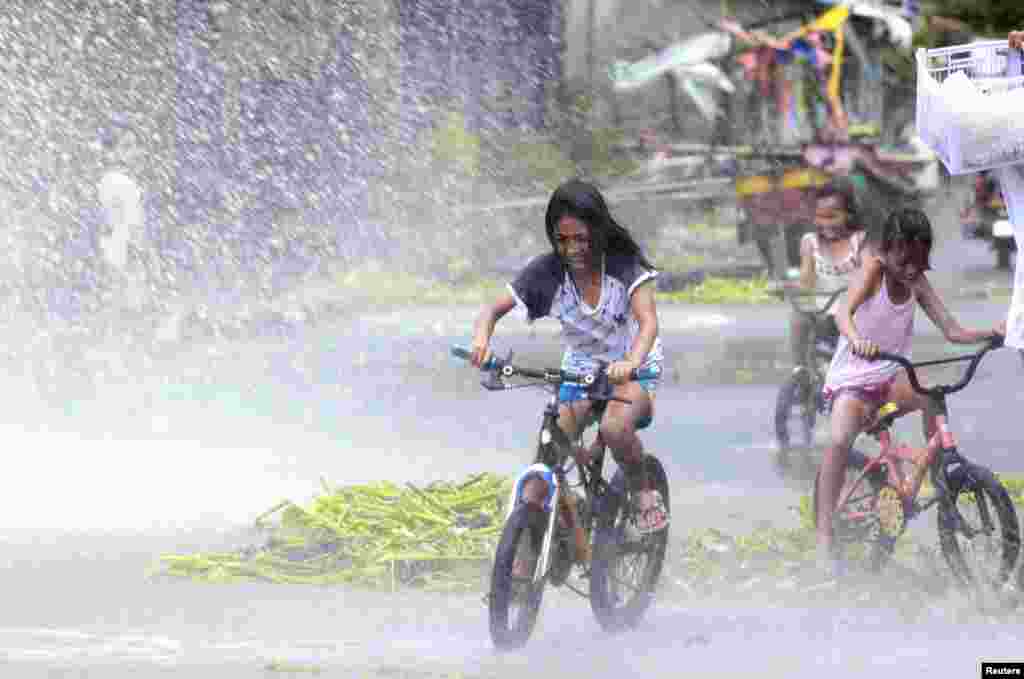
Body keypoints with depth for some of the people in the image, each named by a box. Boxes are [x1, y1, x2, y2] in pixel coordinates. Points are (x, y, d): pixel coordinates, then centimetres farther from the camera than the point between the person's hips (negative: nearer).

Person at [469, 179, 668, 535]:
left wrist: (631, 363, -54)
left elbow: (648, 321, -33)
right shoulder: (547, 271, -15)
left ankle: (644, 494, -6)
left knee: (615, 427, -33)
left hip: (632, 368, -3)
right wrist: (482, 336, -40)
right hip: (581, 368, 3)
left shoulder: (623, 264, -21)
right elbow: (495, 308, -15)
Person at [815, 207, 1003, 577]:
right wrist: (856, 339, -54)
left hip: (890, 377, 5)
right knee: (840, 439, -30)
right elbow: (844, 312, -32)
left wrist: (991, 332, -20)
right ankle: (824, 537, -27)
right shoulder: (873, 268, -15)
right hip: (851, 379, -5)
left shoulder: (917, 283, -1)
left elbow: (953, 331, -1)